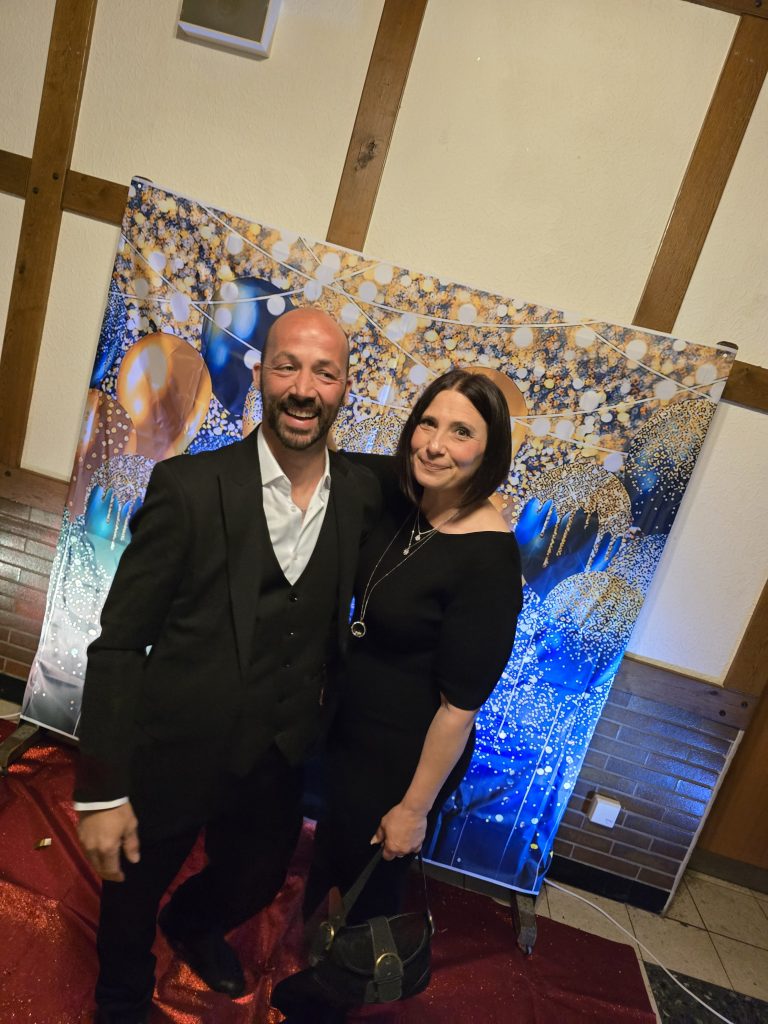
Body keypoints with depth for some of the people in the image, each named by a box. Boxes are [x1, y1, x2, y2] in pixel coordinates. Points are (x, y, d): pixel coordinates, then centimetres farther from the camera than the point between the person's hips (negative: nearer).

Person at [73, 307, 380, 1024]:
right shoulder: (188, 486, -21)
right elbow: (118, 644, -16)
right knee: (132, 899, 23)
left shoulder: (363, 494, -8)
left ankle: (193, 924, 67)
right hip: (173, 752, -3)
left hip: (280, 758, 4)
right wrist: (101, 794, -15)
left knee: (256, 883, 29)